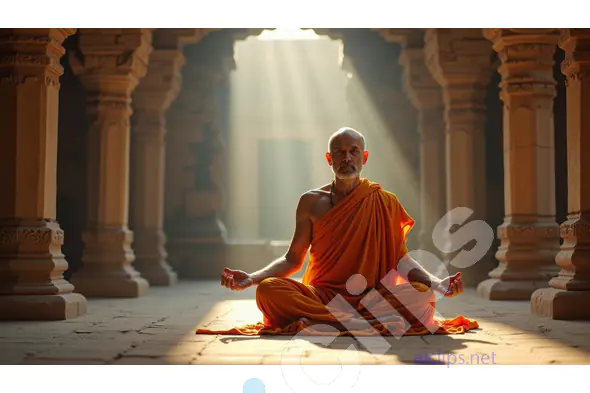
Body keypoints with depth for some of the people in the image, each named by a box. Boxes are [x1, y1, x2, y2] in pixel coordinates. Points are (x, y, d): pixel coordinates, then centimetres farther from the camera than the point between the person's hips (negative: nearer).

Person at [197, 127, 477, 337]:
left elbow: (402, 259, 9)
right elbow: (293, 259, 12)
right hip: (320, 294, 0)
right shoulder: (312, 202, 10)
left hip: (371, 296, 0)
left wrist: (438, 283, -9)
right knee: (268, 289, -29)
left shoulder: (385, 203, 9)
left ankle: (320, 322, -32)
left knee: (422, 296, -28)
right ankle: (371, 322, -31)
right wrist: (251, 278, -3)